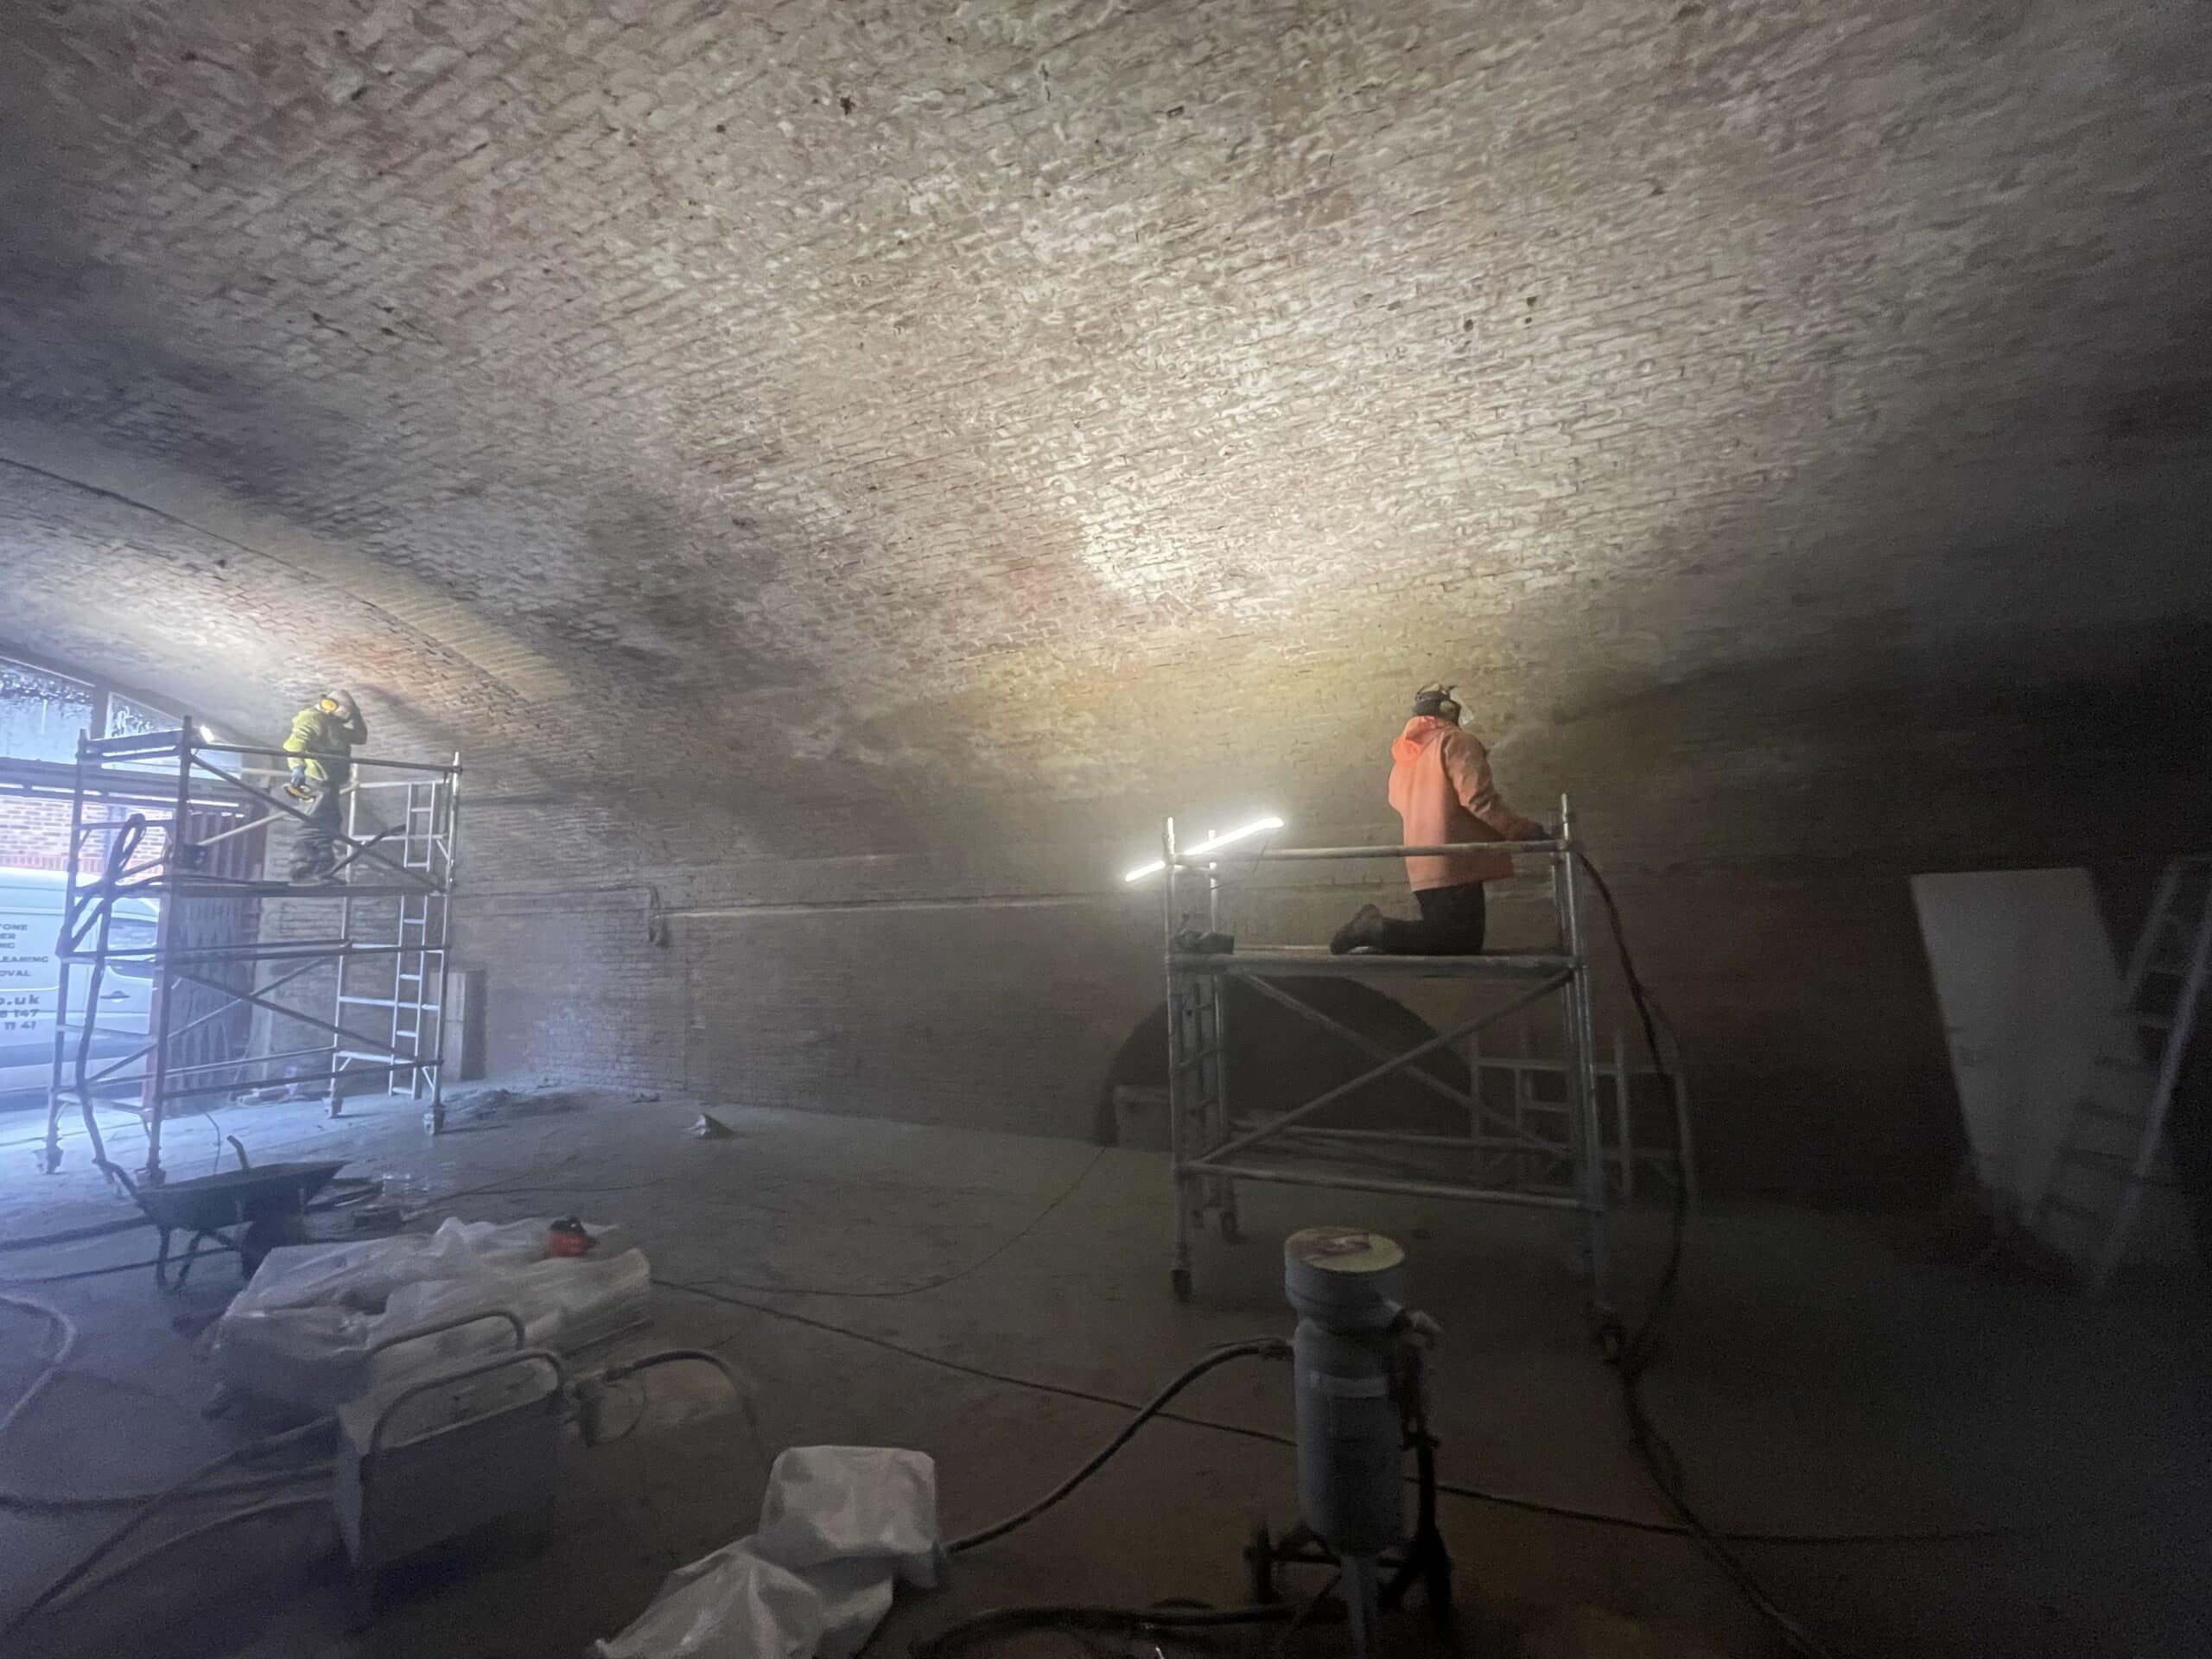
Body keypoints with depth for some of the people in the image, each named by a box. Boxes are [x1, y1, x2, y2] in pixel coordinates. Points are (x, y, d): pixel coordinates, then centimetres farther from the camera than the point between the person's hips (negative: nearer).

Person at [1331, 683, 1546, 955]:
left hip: (1423, 867, 8)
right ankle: (1376, 930, -15)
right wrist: (1526, 830, -10)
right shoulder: (1455, 741, -5)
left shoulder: (1402, 755, 19)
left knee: (1443, 938, 14)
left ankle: (1376, 926, -2)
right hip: (1453, 864, -8)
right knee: (1464, 944, -7)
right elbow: (1479, 798, -15)